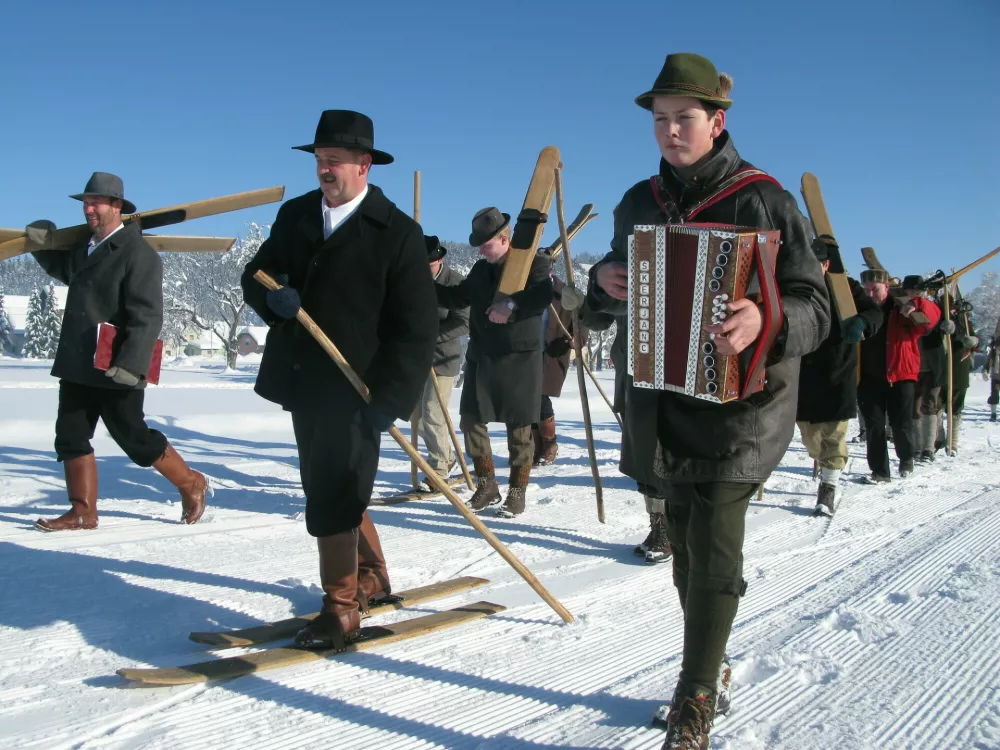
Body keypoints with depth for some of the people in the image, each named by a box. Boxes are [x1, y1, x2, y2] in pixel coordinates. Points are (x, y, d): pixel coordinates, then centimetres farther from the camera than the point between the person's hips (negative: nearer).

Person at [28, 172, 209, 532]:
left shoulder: (138, 253, -15)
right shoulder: (83, 248, 13)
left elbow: (147, 317, -21)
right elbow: (63, 269, 35)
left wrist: (129, 364, -27)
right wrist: (42, 244, 15)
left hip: (116, 371, -8)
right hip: (77, 366, 9)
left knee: (134, 438, 1)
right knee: (70, 436, 9)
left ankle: (191, 484, 20)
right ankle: (83, 512, 19)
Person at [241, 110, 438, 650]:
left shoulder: (398, 233, -9)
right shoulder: (295, 215, 9)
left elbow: (417, 328, -11)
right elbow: (255, 275, 14)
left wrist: (391, 400, -19)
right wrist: (270, 297, -11)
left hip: (357, 392, -7)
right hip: (302, 383, 7)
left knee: (333, 498, -7)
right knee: (332, 490, 18)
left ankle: (341, 610, 8)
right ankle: (372, 580, 37)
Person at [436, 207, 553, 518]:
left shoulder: (533, 263, -5)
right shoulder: (480, 269, 14)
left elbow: (545, 294, -22)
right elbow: (458, 297, 22)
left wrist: (513, 304, -34)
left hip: (520, 358, -6)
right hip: (480, 357, 6)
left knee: (519, 426, 1)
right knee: (471, 419, 6)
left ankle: (517, 491, 12)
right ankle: (487, 485, 20)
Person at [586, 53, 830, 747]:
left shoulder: (763, 200, -8)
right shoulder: (640, 204, 8)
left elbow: (816, 306, -12)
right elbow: (622, 289, 18)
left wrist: (766, 320, -34)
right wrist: (605, 281, -7)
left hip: (739, 408, -5)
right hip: (665, 404, 6)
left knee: (714, 558, -5)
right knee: (687, 549, 15)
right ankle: (708, 671, 35)